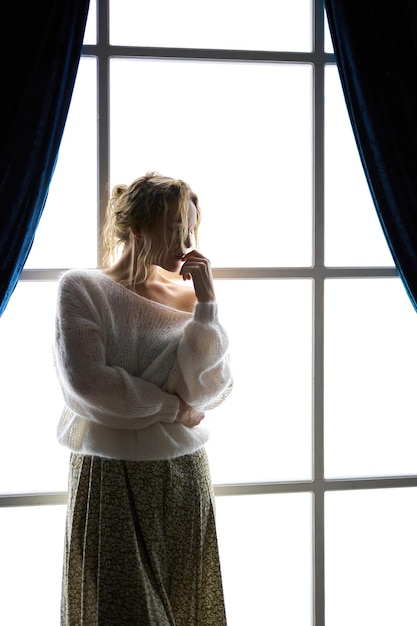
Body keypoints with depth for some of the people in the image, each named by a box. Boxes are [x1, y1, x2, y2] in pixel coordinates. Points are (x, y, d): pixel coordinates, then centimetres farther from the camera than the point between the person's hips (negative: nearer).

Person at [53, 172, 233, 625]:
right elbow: (85, 385, -16)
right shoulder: (81, 289, -6)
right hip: (112, 480, -3)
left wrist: (206, 303, -13)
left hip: (185, 475, 4)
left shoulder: (189, 295, 3)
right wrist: (172, 406, -8)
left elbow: (211, 389, -6)